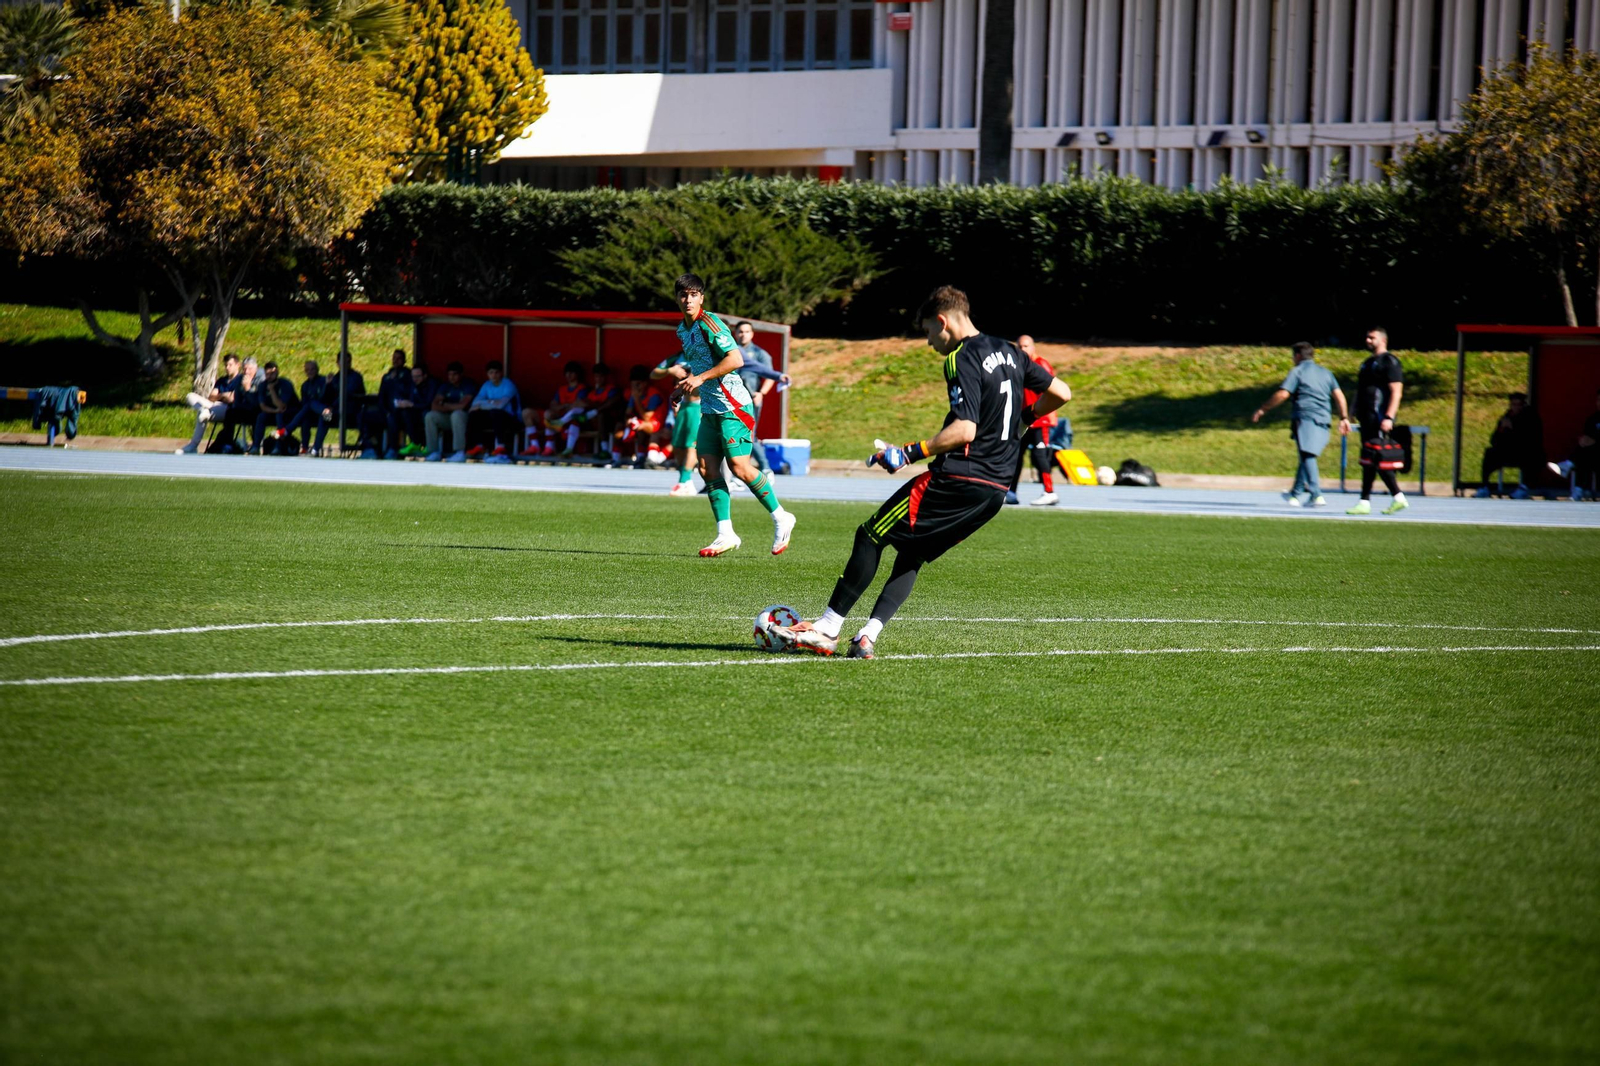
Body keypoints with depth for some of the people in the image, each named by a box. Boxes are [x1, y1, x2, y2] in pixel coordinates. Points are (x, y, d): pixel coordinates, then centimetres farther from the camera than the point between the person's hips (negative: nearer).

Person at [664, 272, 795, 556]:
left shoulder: (709, 323, -13)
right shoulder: (683, 330, 14)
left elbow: (735, 359, -21)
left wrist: (700, 378, -20)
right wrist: (684, 386, 11)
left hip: (731, 405, -9)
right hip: (709, 408, 9)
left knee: (739, 466, -12)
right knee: (707, 468, -1)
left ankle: (780, 518, 2)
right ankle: (725, 534, 0)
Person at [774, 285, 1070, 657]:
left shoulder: (962, 361, -13)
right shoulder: (1009, 353, 12)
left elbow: (964, 430, -23)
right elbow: (1060, 393, 16)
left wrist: (910, 452, -21)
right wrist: (1022, 418, 30)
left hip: (958, 479, -9)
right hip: (996, 488, 9)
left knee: (871, 536, 2)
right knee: (913, 554, 16)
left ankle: (827, 630, 2)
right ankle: (868, 636, 2)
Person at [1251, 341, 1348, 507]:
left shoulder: (1297, 371, 1)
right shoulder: (1326, 373, 19)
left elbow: (1282, 394, -7)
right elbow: (1339, 395, 10)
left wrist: (1262, 409, -1)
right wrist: (1344, 418, 10)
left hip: (1305, 418, -6)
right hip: (1323, 421, 6)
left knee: (1307, 456, -12)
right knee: (1306, 457, 18)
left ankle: (1316, 495, -26)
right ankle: (1295, 494, 28)